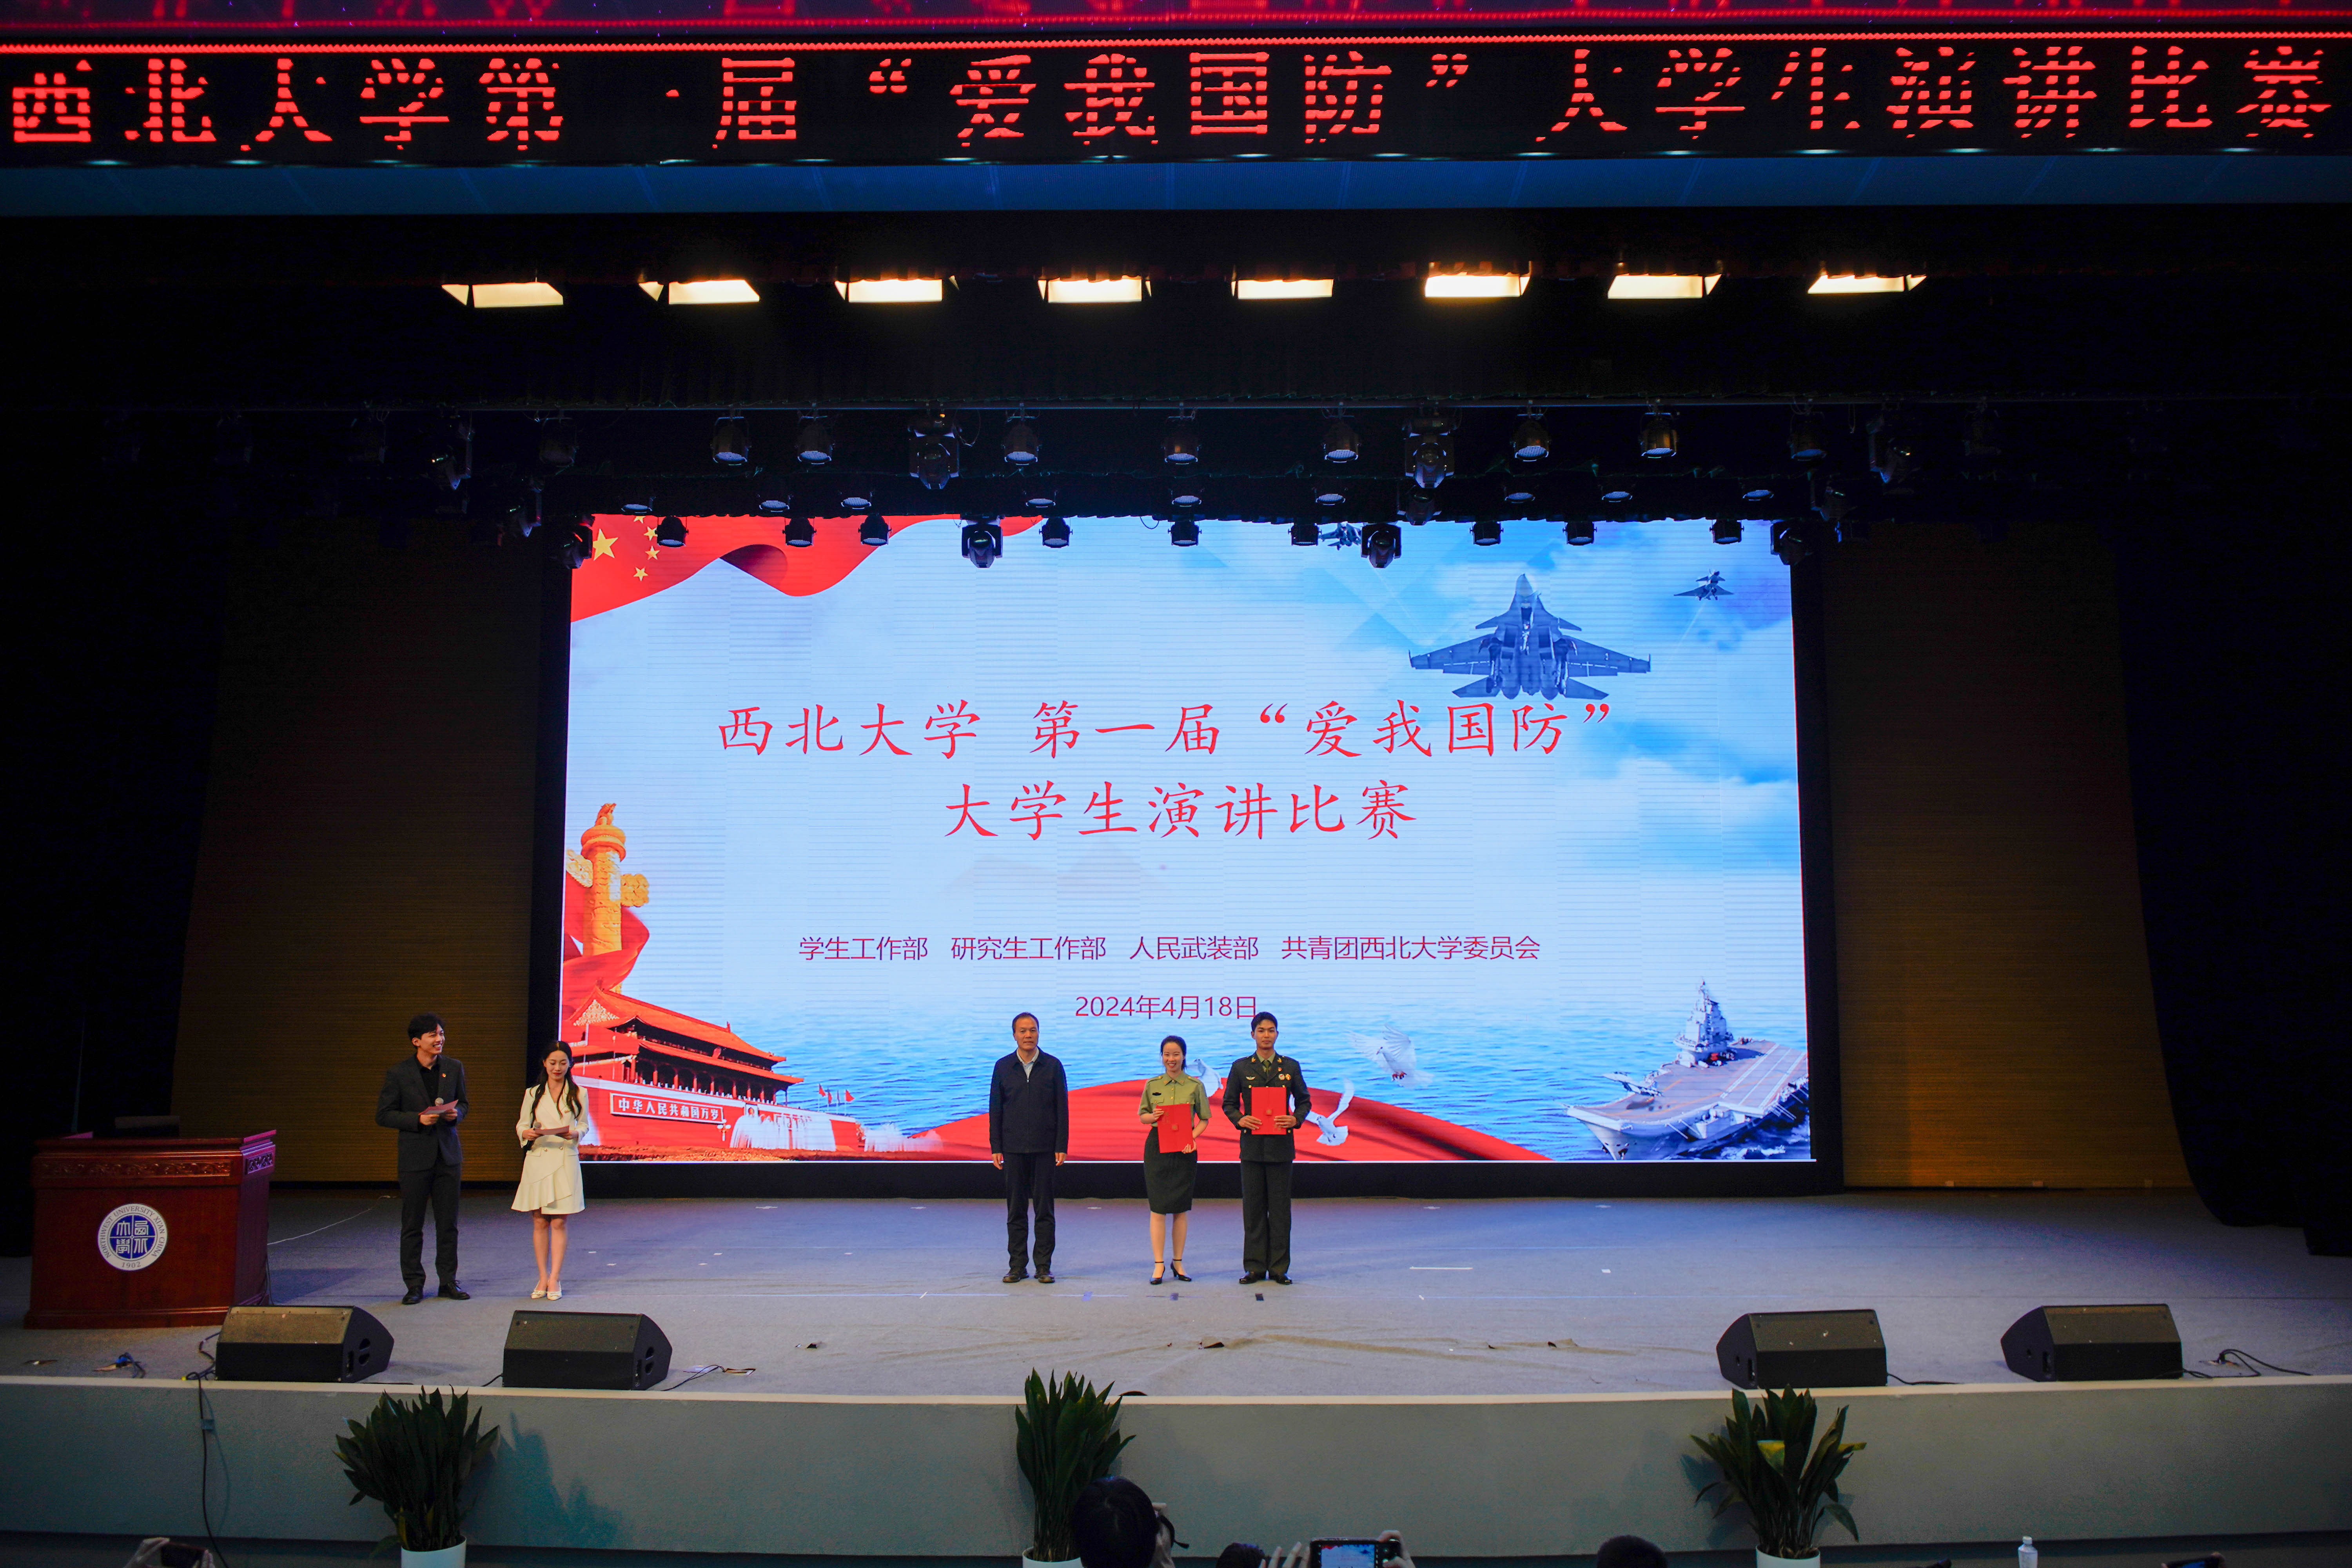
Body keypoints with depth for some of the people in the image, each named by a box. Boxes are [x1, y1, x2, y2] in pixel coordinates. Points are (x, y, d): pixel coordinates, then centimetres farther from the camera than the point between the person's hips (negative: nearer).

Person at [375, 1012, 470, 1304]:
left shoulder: (454, 1068, 6)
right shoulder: (399, 1073, -5)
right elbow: (383, 1115, -3)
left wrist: (456, 1113, -6)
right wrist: (418, 1120, -16)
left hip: (448, 1155, 3)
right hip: (415, 1156, -3)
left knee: (448, 1223, 7)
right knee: (412, 1225, 3)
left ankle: (448, 1281, 16)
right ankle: (414, 1285, 13)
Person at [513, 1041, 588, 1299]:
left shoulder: (578, 1094, 6)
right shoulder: (533, 1094, 9)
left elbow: (584, 1125, 10)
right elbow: (522, 1125, 11)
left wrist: (574, 1134, -12)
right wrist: (527, 1133, -12)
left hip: (566, 1161, -1)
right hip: (537, 1161, 1)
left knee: (559, 1222, -2)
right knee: (539, 1222, 2)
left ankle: (555, 1279, 2)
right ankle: (543, 1278, 11)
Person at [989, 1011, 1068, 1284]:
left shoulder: (1053, 1066, 3)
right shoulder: (1003, 1067, 6)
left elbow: (1062, 1108, 2)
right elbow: (996, 1109, 7)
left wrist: (1062, 1147, -4)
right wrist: (996, 1148, 1)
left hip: (1044, 1149, -1)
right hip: (1013, 1149, 1)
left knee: (1044, 1210, 2)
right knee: (1016, 1210, 5)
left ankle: (1044, 1266, 8)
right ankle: (1018, 1266, 11)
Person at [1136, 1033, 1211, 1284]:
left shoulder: (1195, 1086, 1)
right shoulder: (1152, 1085, 6)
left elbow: (1205, 1119, 4)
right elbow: (1141, 1116, 13)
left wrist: (1193, 1137, -12)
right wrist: (1153, 1117, -10)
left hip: (1185, 1150, 0)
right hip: (1157, 1147, 0)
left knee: (1182, 1207, 6)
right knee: (1158, 1207, -3)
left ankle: (1179, 1262, 16)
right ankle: (1159, 1264, 2)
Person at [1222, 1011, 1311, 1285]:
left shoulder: (1290, 1067, 8)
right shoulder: (1241, 1067, 7)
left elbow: (1304, 1100, 11)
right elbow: (1229, 1102, 10)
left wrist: (1296, 1119, -8)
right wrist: (1239, 1120, -10)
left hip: (1281, 1144, 0)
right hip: (1252, 1145, 0)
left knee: (1280, 1207, 2)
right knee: (1253, 1207, 3)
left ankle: (1279, 1268, 8)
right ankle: (1255, 1267, 9)